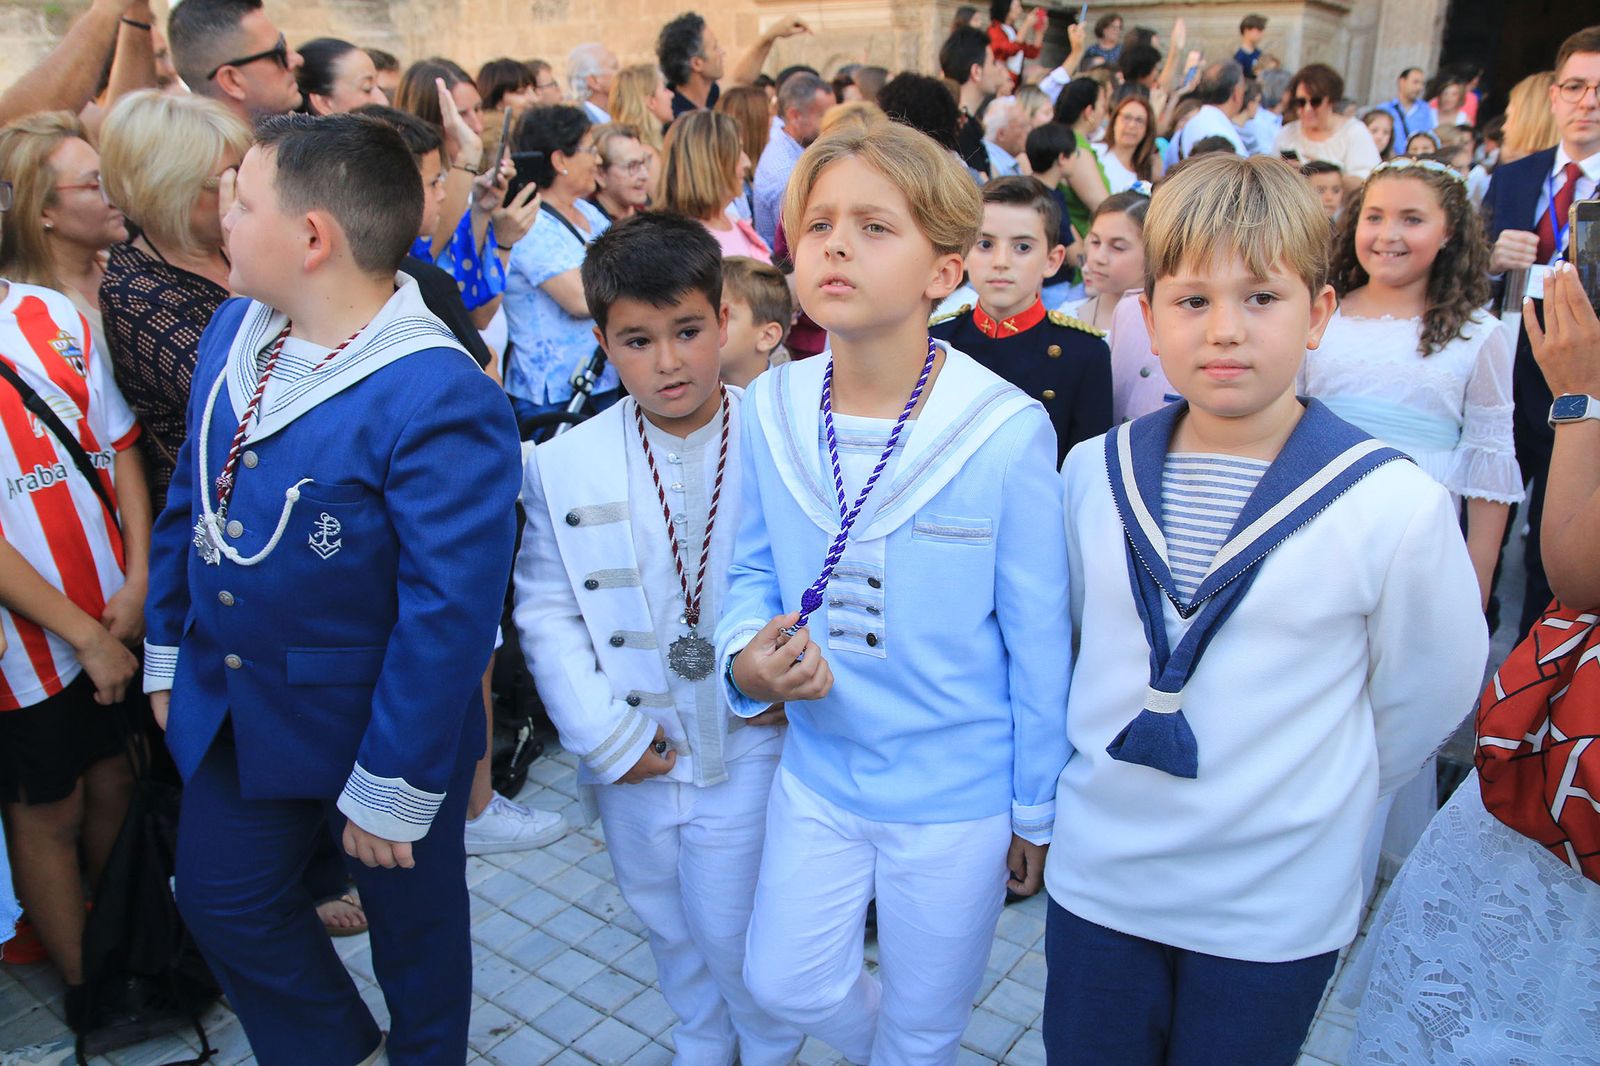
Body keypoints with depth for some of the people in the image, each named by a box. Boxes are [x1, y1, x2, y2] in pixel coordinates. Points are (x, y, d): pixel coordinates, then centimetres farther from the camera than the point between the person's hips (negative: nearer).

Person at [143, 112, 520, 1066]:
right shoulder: (235, 328, -2)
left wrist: (393, 789, -20)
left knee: (414, 923, 16)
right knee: (222, 896, 22)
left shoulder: (442, 400, -28)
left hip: (377, 723, -7)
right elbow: (189, 496, 10)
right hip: (230, 710, 8)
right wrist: (167, 648, 13)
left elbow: (449, 613, -26)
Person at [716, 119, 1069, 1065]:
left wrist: (1037, 809, -2)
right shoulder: (772, 410, -10)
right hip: (818, 773, 3)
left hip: (957, 793, -3)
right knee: (787, 984, 20)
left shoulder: (1008, 432, -21)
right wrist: (747, 659, -18)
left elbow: (1039, 643, -12)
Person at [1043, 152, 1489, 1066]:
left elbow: (1425, 696, -2)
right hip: (1097, 879, 3)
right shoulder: (1093, 474, -6)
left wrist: (1309, 805, 6)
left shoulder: (1394, 504, -15)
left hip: (1276, 910, -2)